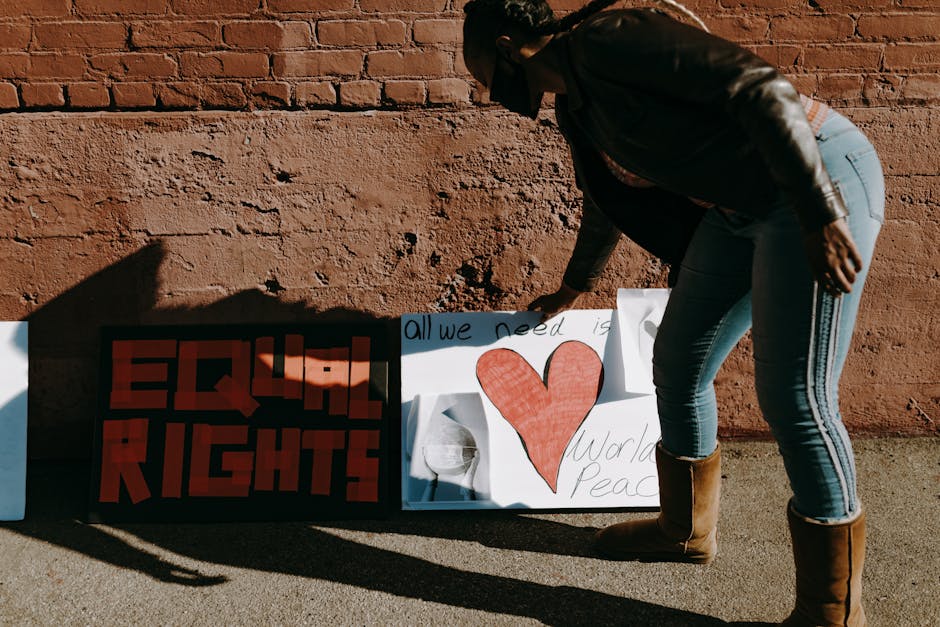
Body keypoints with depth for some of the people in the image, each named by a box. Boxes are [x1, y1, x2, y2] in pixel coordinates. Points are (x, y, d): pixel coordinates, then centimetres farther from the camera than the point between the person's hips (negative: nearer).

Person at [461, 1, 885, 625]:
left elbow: (757, 85, -24)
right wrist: (574, 285, 45)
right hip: (739, 209, 9)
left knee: (795, 398, -7)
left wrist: (818, 214, -26)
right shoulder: (574, 105, 13)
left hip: (819, 179, -9)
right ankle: (686, 529, 34)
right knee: (676, 365, 13)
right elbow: (607, 198, 31)